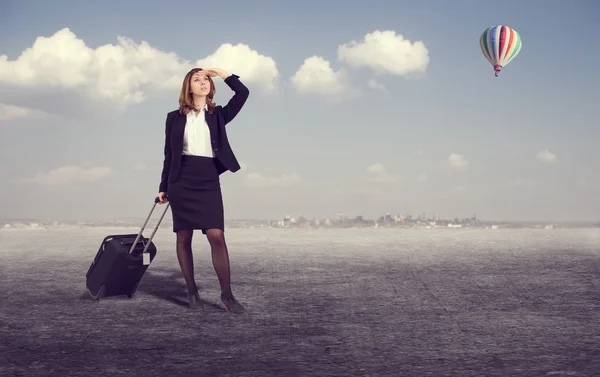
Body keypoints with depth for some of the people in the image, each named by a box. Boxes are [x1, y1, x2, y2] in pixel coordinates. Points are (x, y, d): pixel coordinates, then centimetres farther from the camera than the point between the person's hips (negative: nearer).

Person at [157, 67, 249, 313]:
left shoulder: (218, 115, 9)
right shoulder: (175, 117, 8)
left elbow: (243, 93, -4)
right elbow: (169, 155, 11)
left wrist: (222, 73, 2)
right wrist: (163, 187, 10)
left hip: (208, 181, 0)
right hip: (181, 181, 1)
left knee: (217, 236, -10)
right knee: (184, 238, 3)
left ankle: (227, 295, -5)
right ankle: (192, 292, 14)